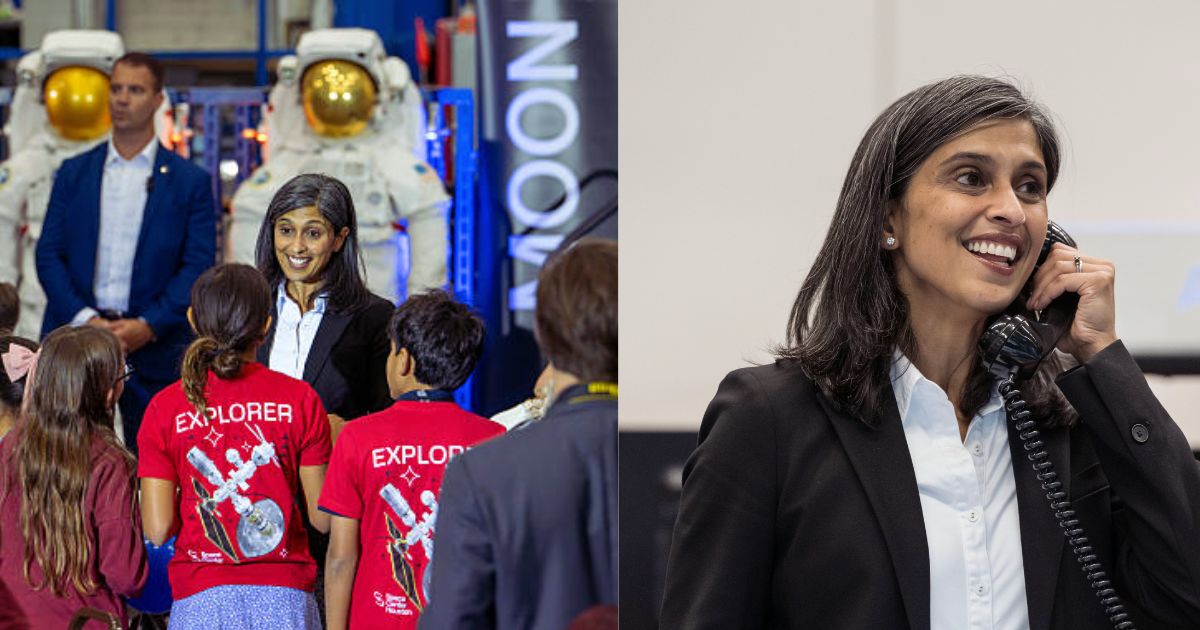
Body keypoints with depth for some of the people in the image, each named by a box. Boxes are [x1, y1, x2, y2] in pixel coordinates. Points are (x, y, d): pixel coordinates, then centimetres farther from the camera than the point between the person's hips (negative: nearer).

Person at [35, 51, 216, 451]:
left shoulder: (190, 181, 4)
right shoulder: (73, 174, 11)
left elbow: (199, 266, -1)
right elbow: (49, 254, 6)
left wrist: (148, 326, -13)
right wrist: (83, 318, -9)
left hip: (154, 346, -2)